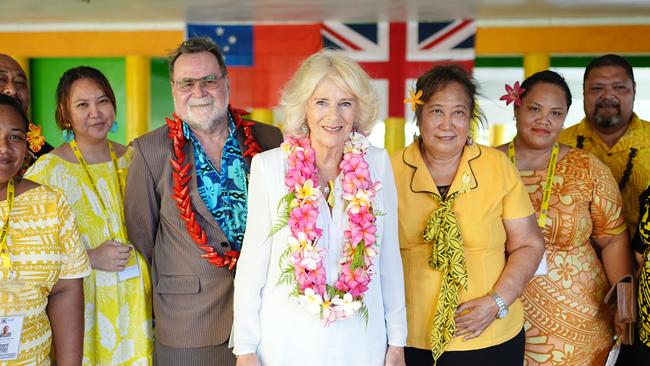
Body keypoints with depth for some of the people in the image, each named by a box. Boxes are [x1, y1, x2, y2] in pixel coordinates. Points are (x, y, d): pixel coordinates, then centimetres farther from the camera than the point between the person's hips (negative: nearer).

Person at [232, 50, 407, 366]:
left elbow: (389, 256, 1)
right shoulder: (269, 166, -9)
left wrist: (397, 340, 4)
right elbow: (253, 258, -5)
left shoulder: (377, 164, -4)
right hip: (288, 341, -1)